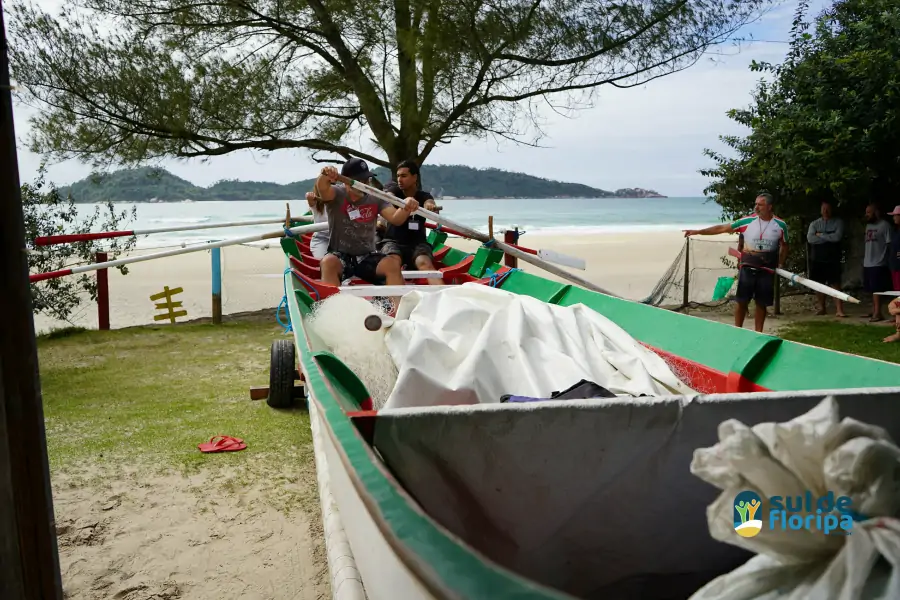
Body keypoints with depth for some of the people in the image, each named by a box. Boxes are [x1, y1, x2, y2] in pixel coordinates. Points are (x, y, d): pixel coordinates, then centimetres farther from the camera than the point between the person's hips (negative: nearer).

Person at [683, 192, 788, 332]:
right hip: (747, 268, 0)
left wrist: (780, 264, 5)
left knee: (761, 304, 8)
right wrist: (697, 231, -9)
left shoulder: (780, 225, -2)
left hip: (767, 270, 0)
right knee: (741, 301, 4)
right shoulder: (748, 221, -5)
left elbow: (784, 245, 14)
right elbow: (722, 228, -5)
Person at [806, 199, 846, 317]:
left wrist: (820, 235, -7)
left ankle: (839, 309, -7)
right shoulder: (814, 223, 7)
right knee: (819, 284, 8)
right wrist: (829, 238, -10)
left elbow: (837, 237, -14)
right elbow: (810, 238, -10)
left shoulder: (838, 222, 2)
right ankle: (821, 308, 18)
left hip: (832, 260, -3)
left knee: (835, 284, -5)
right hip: (817, 259, 3)